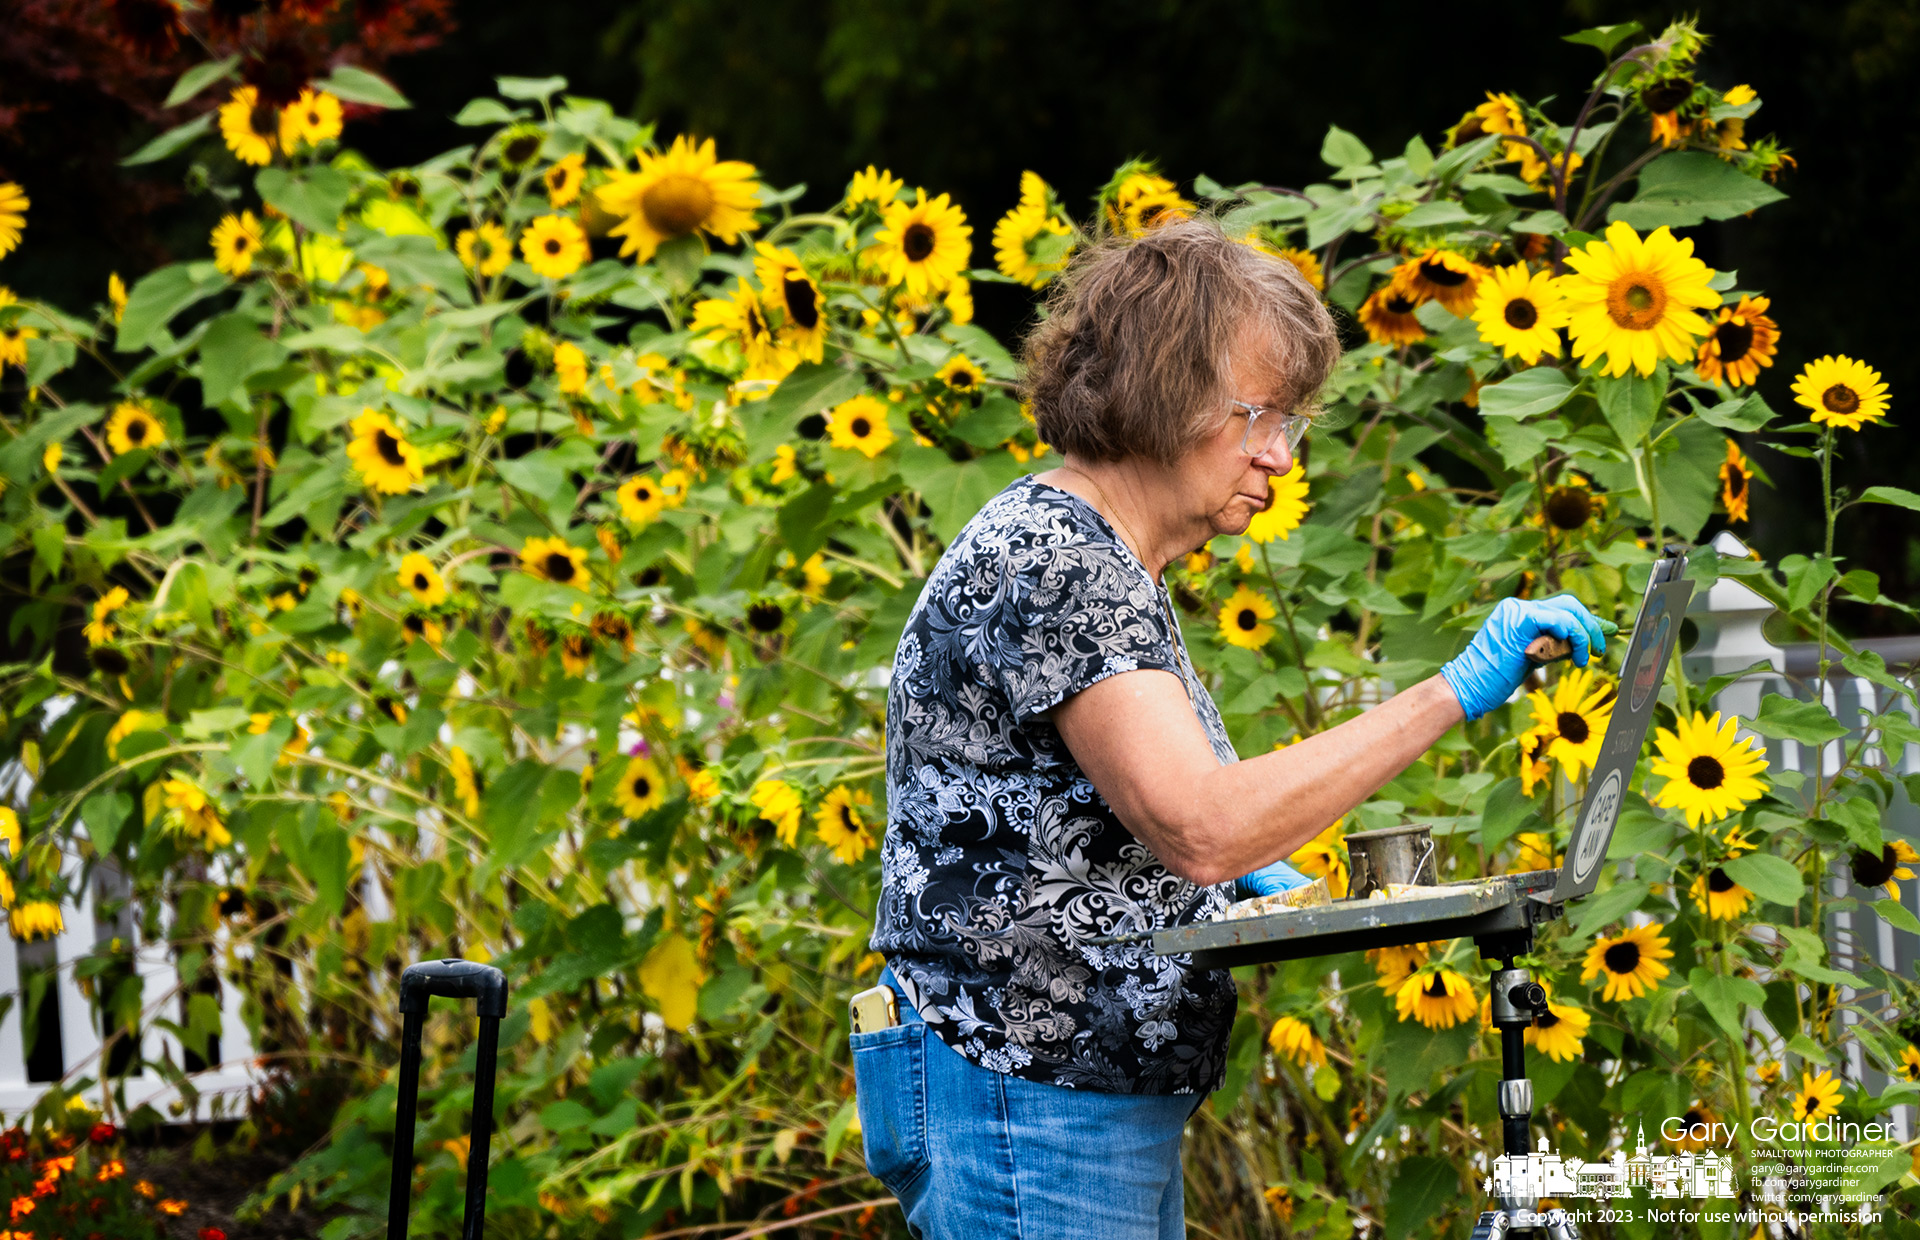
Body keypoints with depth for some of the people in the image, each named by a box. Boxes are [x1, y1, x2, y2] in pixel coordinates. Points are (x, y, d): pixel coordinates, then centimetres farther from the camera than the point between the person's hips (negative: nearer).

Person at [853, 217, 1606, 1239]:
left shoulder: (1109, 566, 16)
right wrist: (1453, 694, -26)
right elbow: (1199, 828, -28)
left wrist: (1249, 870, 8)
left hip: (1120, 1109, 10)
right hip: (1024, 1115, -10)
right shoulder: (1049, 560, -18)